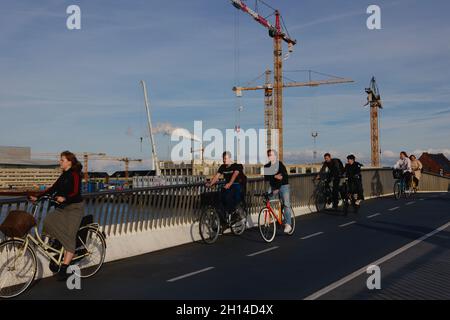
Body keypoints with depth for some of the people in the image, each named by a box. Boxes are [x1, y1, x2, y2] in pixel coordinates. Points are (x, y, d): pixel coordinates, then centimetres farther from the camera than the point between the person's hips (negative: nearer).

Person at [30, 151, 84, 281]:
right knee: (48, 220, -16)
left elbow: (75, 193, -21)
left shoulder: (75, 174, -12)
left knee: (69, 236, -11)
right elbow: (53, 188, 13)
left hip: (75, 208, -8)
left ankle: (64, 268, -9)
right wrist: (37, 197, 6)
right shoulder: (64, 175, 13)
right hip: (63, 207, 8)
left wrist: (64, 198, -39)